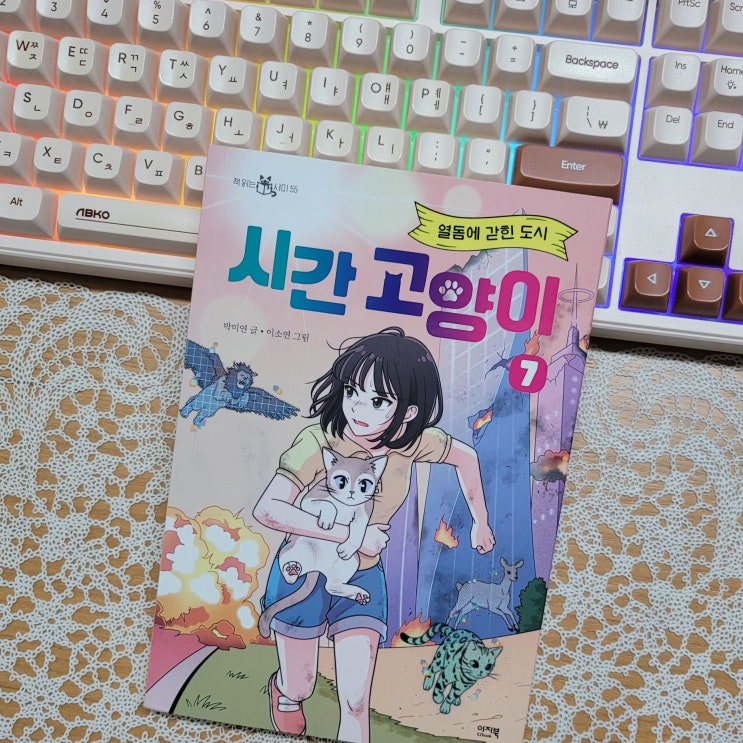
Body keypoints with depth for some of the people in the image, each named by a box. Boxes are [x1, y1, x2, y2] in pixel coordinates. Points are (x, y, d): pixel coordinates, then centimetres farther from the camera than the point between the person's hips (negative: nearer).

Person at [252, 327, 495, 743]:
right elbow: (267, 510, -39)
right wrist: (350, 533, -36)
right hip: (304, 574, -2)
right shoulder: (318, 442, -28)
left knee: (356, 705, 0)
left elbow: (466, 457, 3)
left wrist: (480, 522, 10)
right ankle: (282, 690, 53)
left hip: (362, 581, 2)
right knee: (298, 692, 16)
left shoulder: (409, 441, -17)